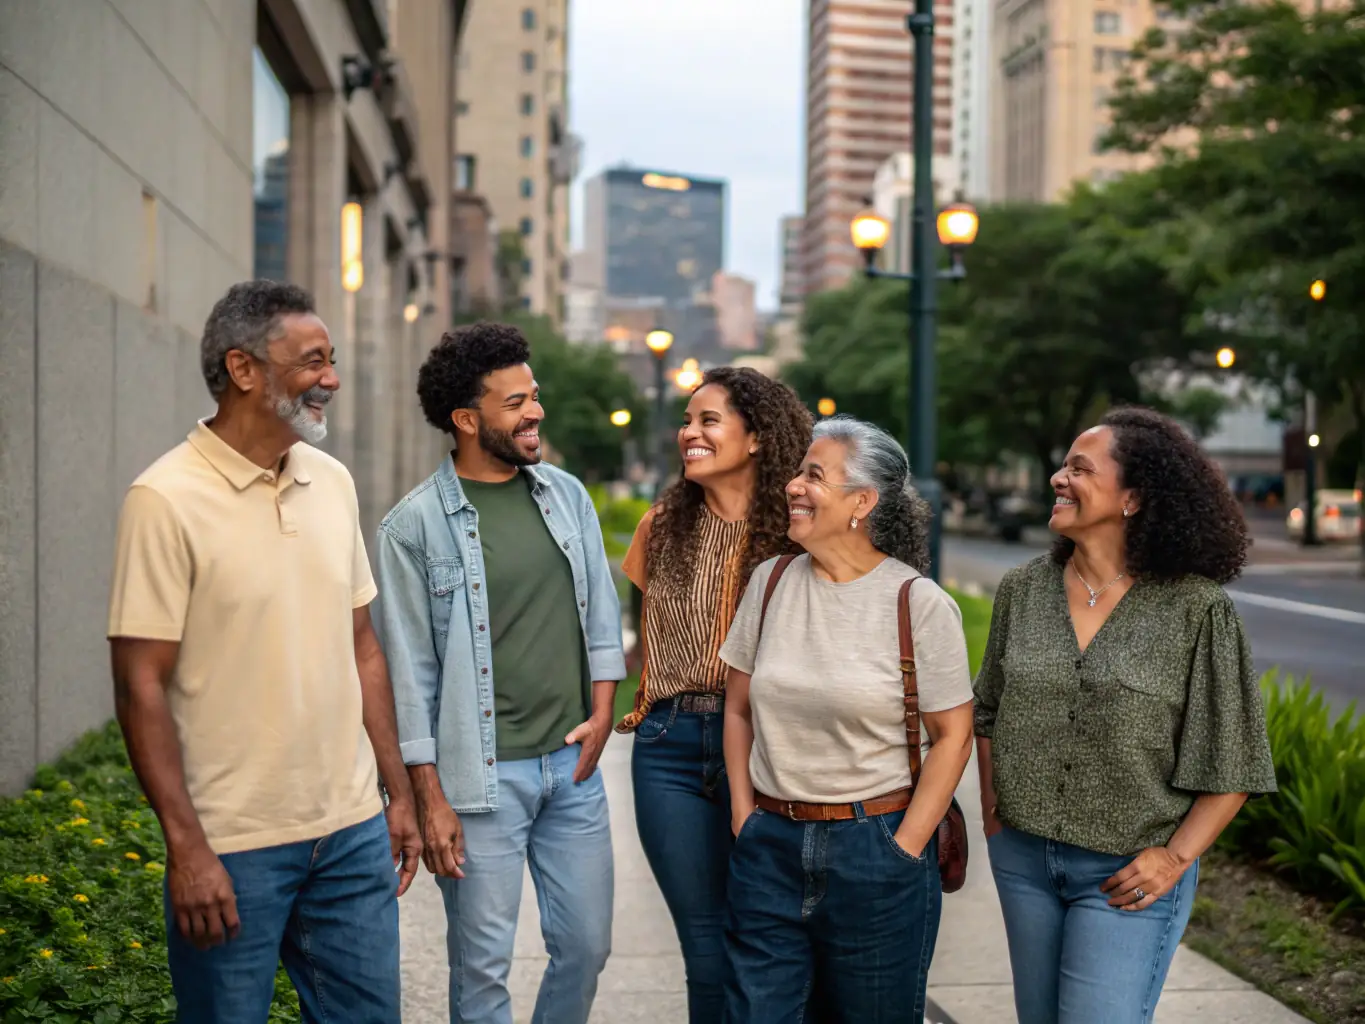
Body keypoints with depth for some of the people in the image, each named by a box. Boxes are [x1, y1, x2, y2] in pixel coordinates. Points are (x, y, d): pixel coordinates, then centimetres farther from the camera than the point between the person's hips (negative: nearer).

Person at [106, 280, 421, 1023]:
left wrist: (398, 792, 12)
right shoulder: (167, 499, -12)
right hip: (232, 847, -5)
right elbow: (141, 687, -12)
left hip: (353, 830, 6)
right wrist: (185, 846, -15)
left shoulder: (333, 482, 7)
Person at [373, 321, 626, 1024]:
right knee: (482, 966, 6)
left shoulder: (568, 495, 6)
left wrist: (602, 710, 1)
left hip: (573, 762, 5)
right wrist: (429, 796, -9)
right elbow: (409, 669, -7)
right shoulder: (416, 526, -9)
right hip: (483, 775, -4)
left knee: (587, 946, 13)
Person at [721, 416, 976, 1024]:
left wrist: (904, 848, -8)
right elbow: (738, 708, 10)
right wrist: (744, 815, 4)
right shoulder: (770, 582, 2)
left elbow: (953, 735, -5)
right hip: (770, 844, 3)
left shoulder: (921, 604, -9)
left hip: (874, 845, -3)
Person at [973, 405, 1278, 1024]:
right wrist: (992, 808, 6)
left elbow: (1233, 760, -7)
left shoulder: (1196, 610, -11)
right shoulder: (1022, 590, 1)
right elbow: (988, 713, 13)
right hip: (1022, 856, 5)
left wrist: (1176, 857, -11)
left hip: (1128, 872, -4)